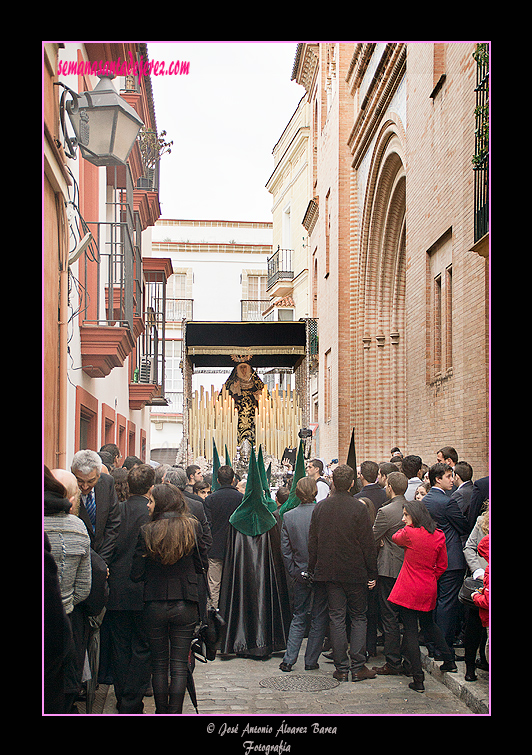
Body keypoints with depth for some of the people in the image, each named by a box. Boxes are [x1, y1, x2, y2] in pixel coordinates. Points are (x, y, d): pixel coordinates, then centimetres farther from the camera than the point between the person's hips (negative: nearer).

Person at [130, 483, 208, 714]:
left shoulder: (146, 531, -10)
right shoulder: (193, 527, -6)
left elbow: (136, 574, -7)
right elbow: (202, 565, 1)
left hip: (154, 606, 0)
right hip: (185, 606, 1)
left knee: (159, 664, 13)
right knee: (179, 665, 6)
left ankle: (161, 711, 19)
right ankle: (175, 713, 6)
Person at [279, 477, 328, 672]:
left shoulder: (288, 516, -4)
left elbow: (285, 549, 0)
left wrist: (294, 572, 7)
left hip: (300, 574, 3)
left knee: (298, 617, 14)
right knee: (319, 617, 9)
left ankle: (288, 660, 8)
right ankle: (311, 660, 11)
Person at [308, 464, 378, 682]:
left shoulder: (320, 507, 0)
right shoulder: (359, 508, -11)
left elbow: (312, 542, 6)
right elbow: (368, 544, -9)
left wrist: (313, 569, 14)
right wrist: (372, 573, -2)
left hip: (329, 572, 3)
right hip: (355, 572, -3)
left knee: (336, 618, 7)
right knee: (358, 617, 8)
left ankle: (341, 668, 7)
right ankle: (357, 667, 4)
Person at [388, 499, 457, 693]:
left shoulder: (409, 533, -16)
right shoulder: (438, 536, 0)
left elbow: (395, 538, 8)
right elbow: (442, 565, 7)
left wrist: (409, 525, 15)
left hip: (409, 591, -5)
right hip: (429, 589, 6)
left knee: (411, 631, 0)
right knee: (429, 624, 27)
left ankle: (418, 679, -1)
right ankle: (449, 660, 33)